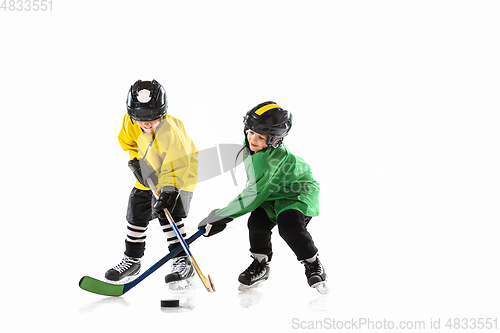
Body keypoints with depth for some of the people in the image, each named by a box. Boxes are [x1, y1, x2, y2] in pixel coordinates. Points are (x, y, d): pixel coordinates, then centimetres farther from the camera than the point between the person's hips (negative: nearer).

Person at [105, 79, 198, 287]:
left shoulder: (170, 131, -33)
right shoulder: (130, 124, -16)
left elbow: (176, 165, -33)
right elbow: (128, 142, 7)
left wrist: (168, 192, -39)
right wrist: (135, 161, -8)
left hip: (180, 175, -6)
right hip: (148, 176, 7)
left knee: (169, 214, -20)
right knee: (136, 215, 8)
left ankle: (182, 262, -10)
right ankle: (132, 260, 25)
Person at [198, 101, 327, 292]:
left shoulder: (274, 158, -36)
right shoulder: (250, 147, -10)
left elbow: (255, 194, -36)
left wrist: (221, 217, -33)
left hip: (299, 194, -7)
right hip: (272, 194, 7)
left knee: (289, 225, -30)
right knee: (257, 221, -19)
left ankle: (313, 265, -5)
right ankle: (261, 263, 6)